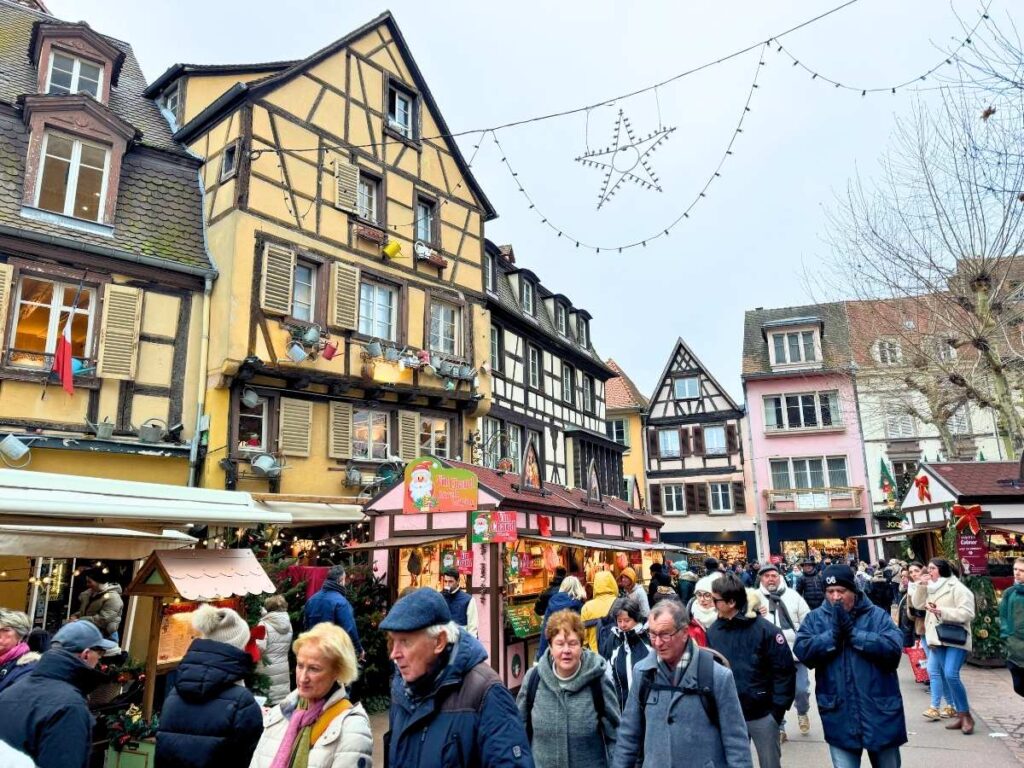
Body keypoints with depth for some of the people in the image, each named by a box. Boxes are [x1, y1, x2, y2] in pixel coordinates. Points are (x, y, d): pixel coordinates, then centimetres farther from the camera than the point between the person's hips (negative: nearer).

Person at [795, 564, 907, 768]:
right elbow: (802, 651, -12)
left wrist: (852, 631, -20)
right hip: (839, 716, 0)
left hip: (879, 712, 0)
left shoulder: (877, 615, -3)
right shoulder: (815, 618, 1)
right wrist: (834, 633, -20)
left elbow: (893, 649, -17)